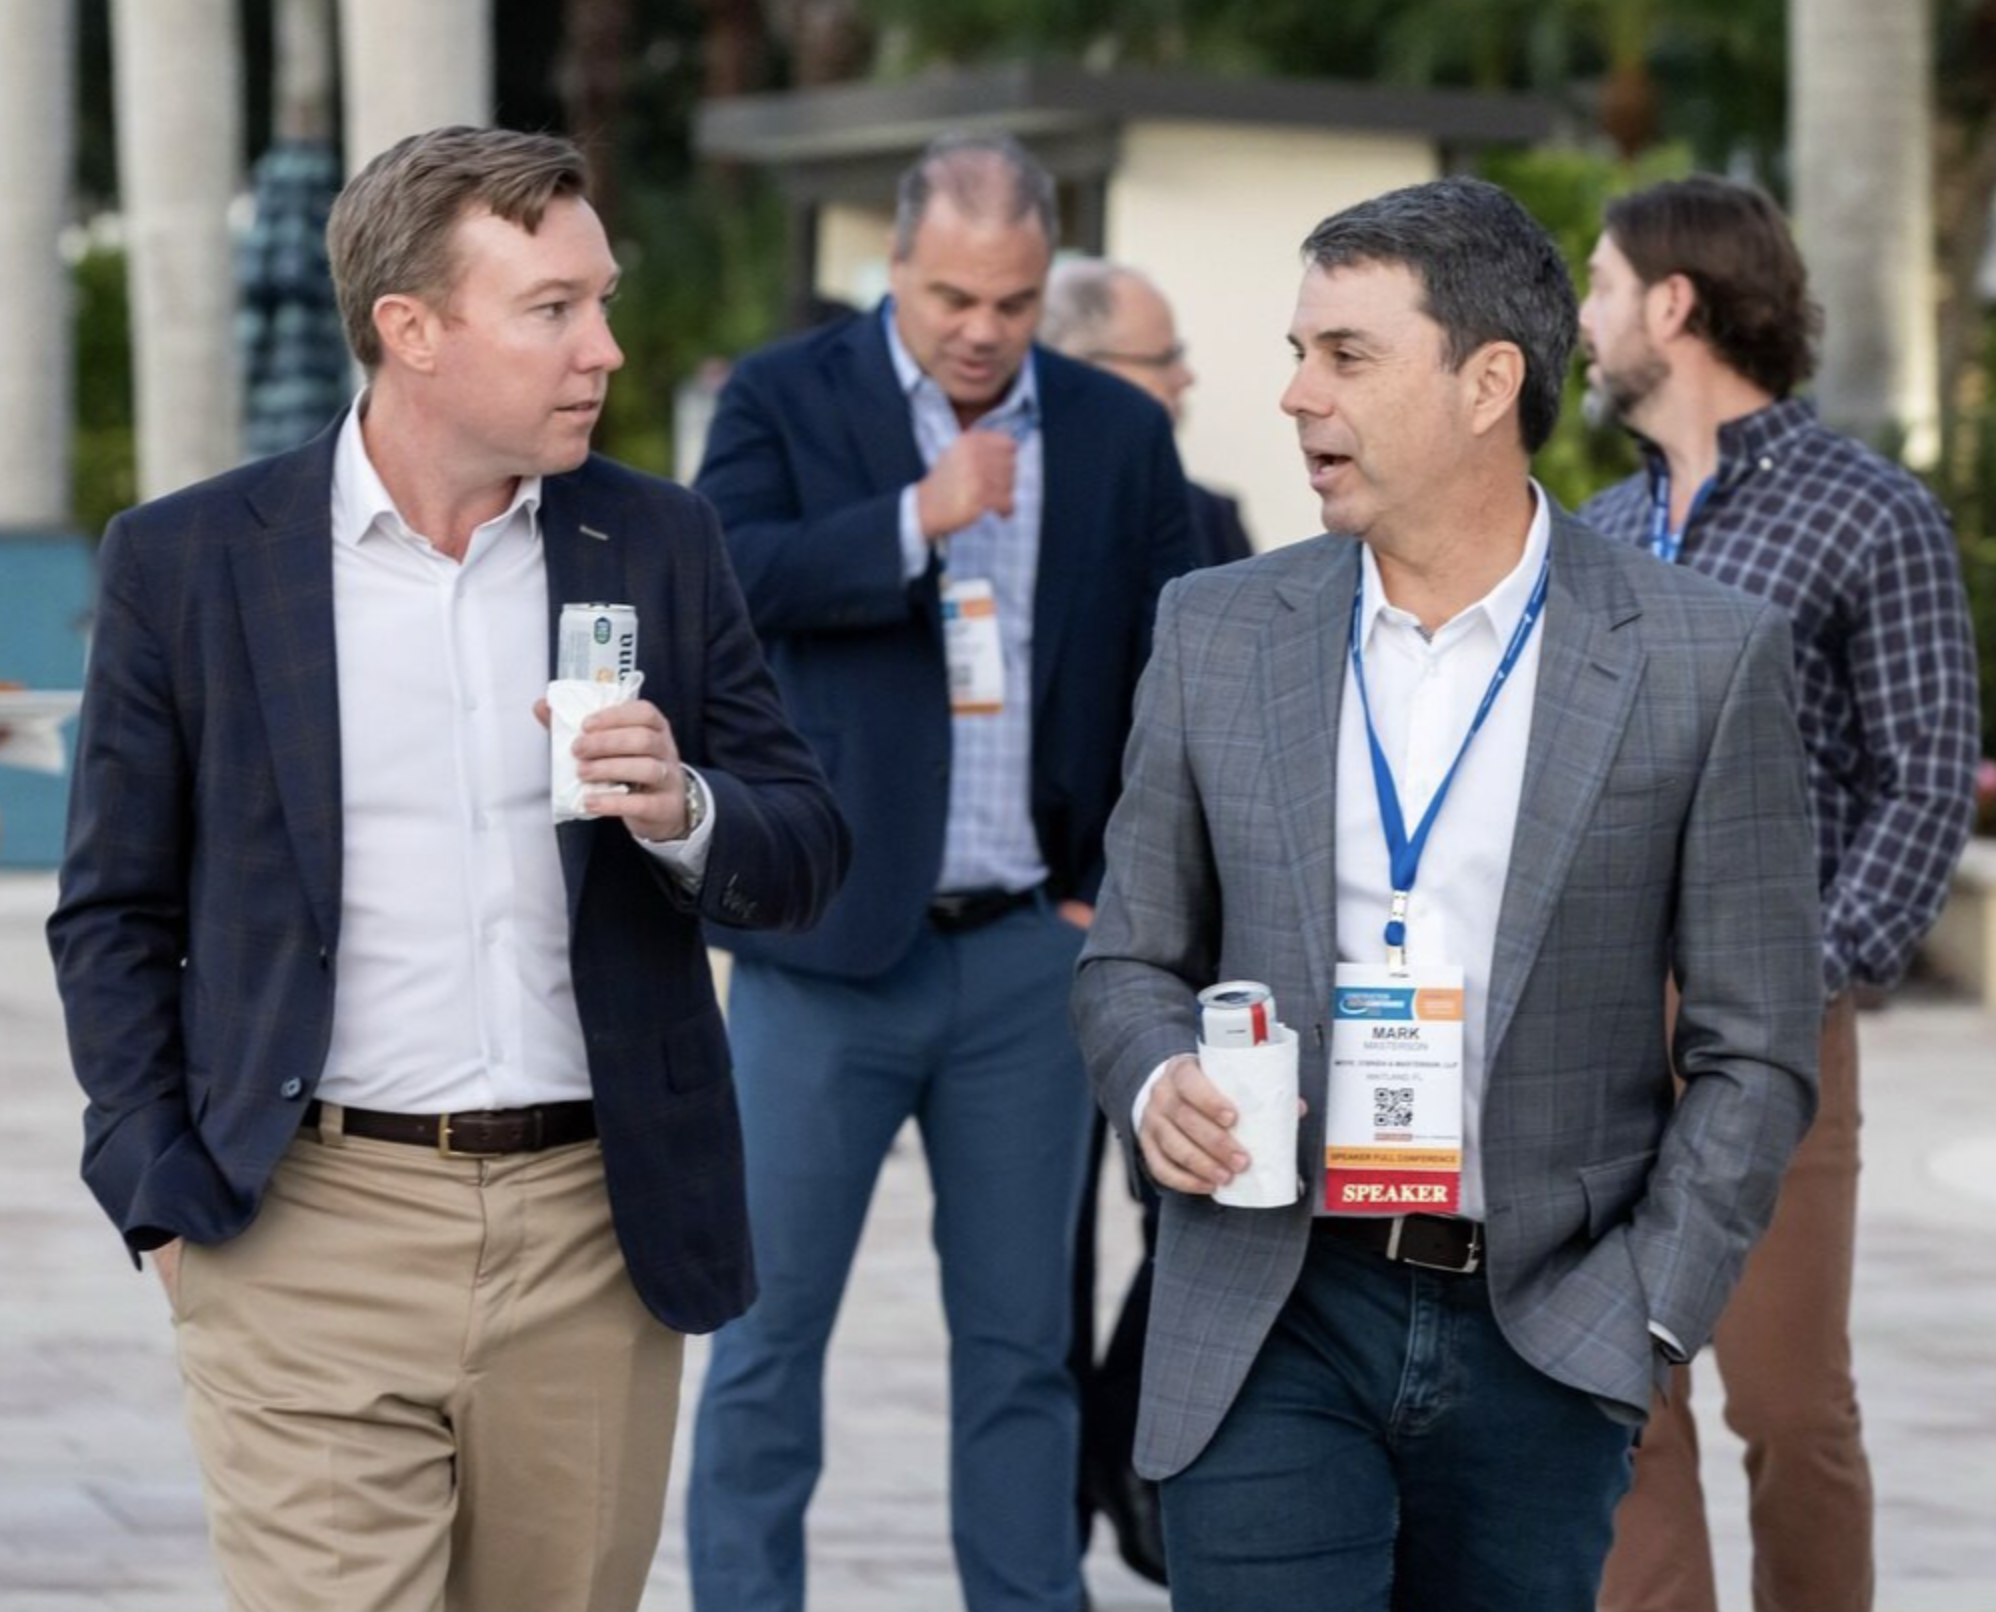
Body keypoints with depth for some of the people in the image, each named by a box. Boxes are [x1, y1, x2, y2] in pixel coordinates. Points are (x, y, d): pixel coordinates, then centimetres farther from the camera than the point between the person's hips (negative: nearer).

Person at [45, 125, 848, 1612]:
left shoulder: (661, 546, 7)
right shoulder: (189, 560, 1)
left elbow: (806, 855, 10)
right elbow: (115, 914, 6)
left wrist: (682, 811, -12)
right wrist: (164, 1197, -2)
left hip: (595, 1232, 3)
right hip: (313, 1232, -3)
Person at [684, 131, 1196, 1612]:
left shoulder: (1121, 436, 7)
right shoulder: (787, 400, 1)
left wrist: (1121, 893, 3)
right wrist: (917, 519, -20)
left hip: (1031, 952, 2)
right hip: (827, 940, -2)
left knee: (1020, 1341, 8)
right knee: (771, 1326, 0)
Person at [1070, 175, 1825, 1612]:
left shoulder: (1706, 660, -2)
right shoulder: (1219, 634, 5)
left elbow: (1754, 1048, 1)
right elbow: (1133, 958, 14)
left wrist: (1642, 1313, -6)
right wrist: (1156, 1083, -8)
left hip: (1542, 1334, -1)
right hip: (1278, 1322, 1)